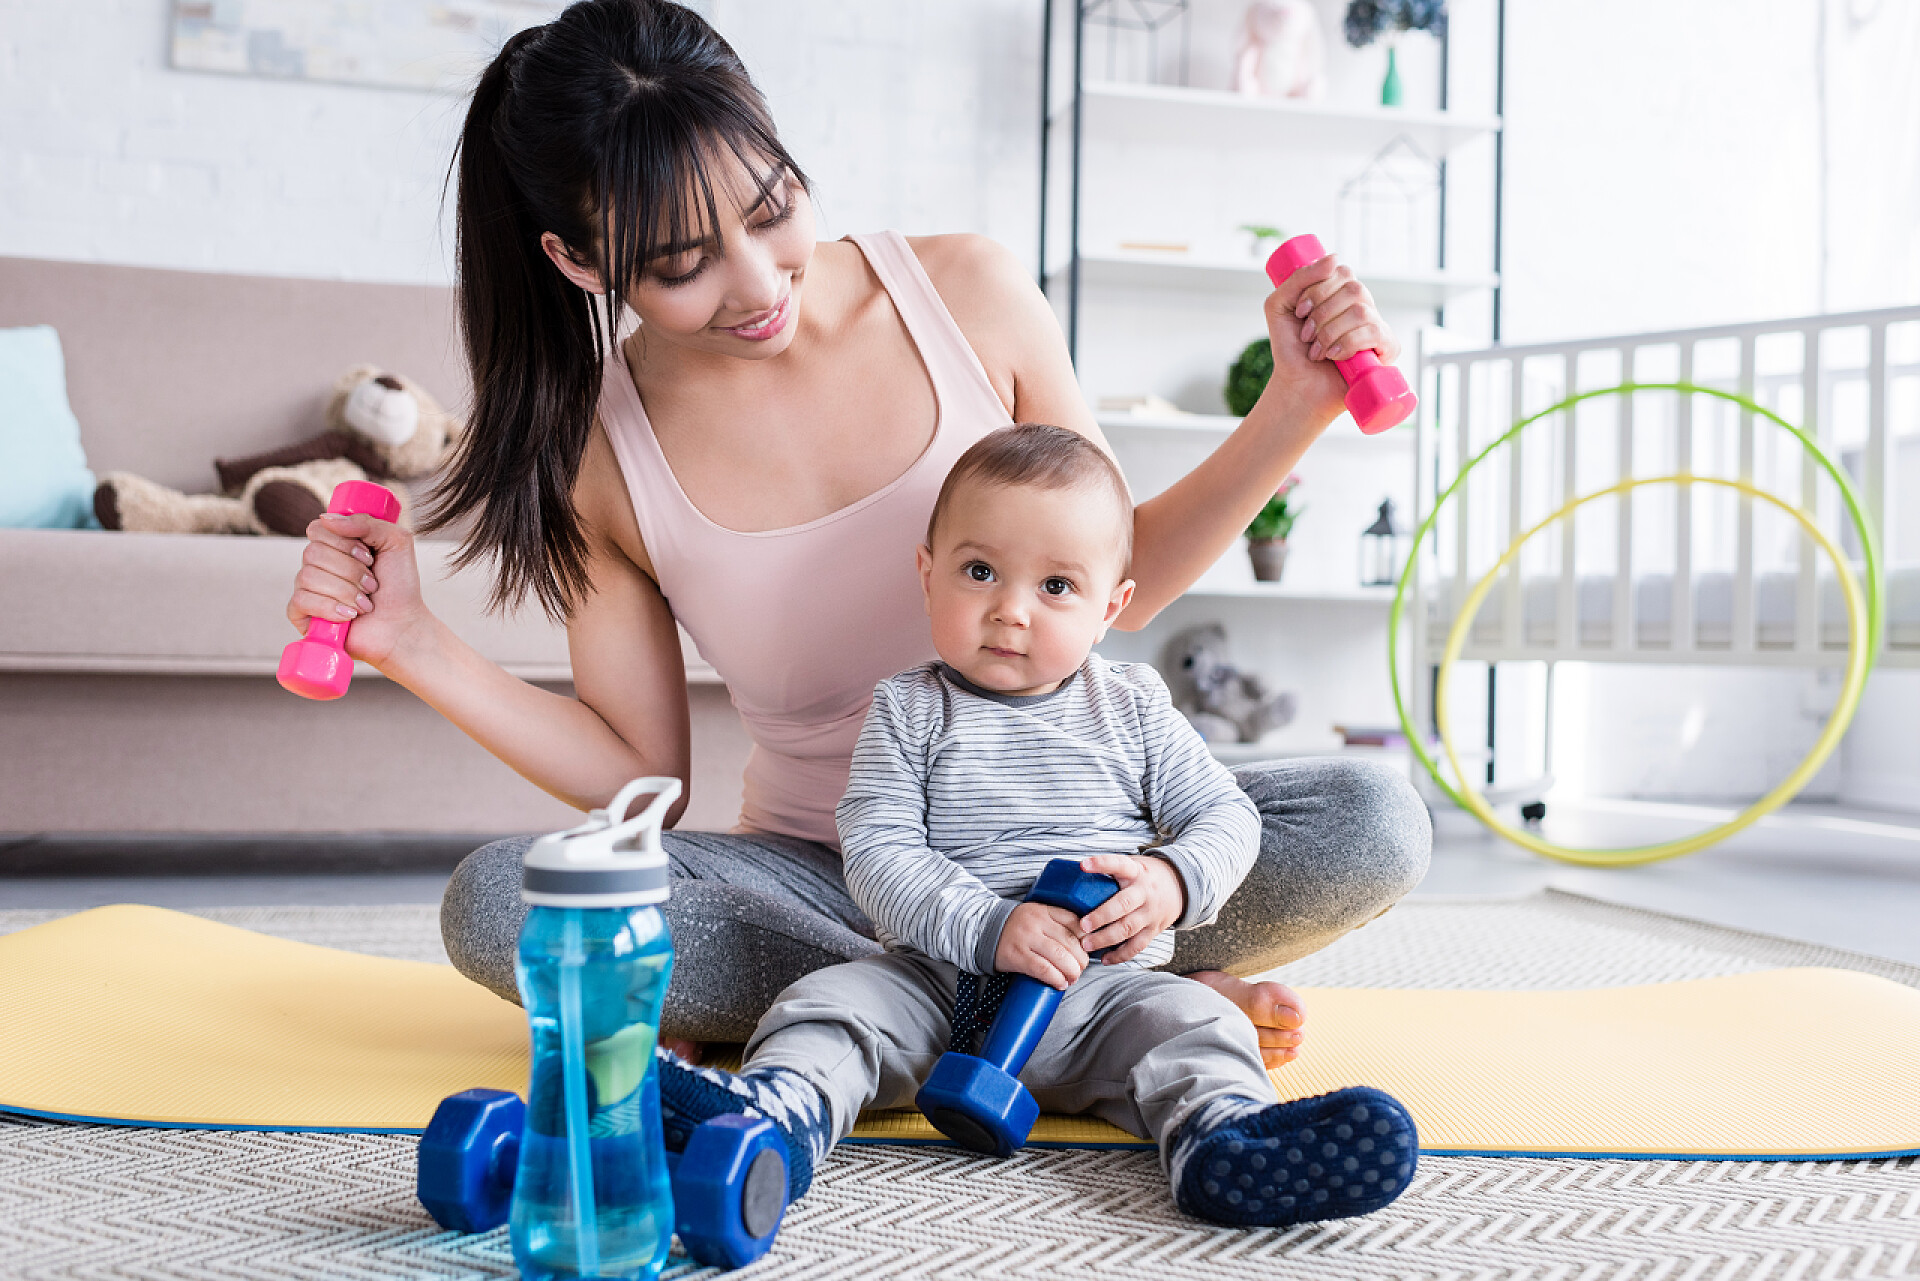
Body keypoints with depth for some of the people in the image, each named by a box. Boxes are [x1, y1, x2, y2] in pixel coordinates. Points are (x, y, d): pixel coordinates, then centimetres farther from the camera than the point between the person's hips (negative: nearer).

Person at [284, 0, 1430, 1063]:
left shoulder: (970, 295, -7)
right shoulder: (597, 449, -7)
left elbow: (1121, 580, 3)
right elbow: (642, 777, -2)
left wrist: (1298, 409, -10)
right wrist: (414, 643, -12)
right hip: (821, 872, 1)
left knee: (1374, 827, -24)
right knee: (492, 905, -27)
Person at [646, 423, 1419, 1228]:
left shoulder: (1132, 710, 9)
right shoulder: (909, 713, 4)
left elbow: (1227, 817, 10)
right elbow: (876, 851, -7)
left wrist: (1174, 881, -13)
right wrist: (986, 928, -22)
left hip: (1101, 986, 0)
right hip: (935, 978, 0)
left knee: (1189, 1022, -26)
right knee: (831, 1001, -23)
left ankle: (1225, 1136, -52)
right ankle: (783, 1111, -49)